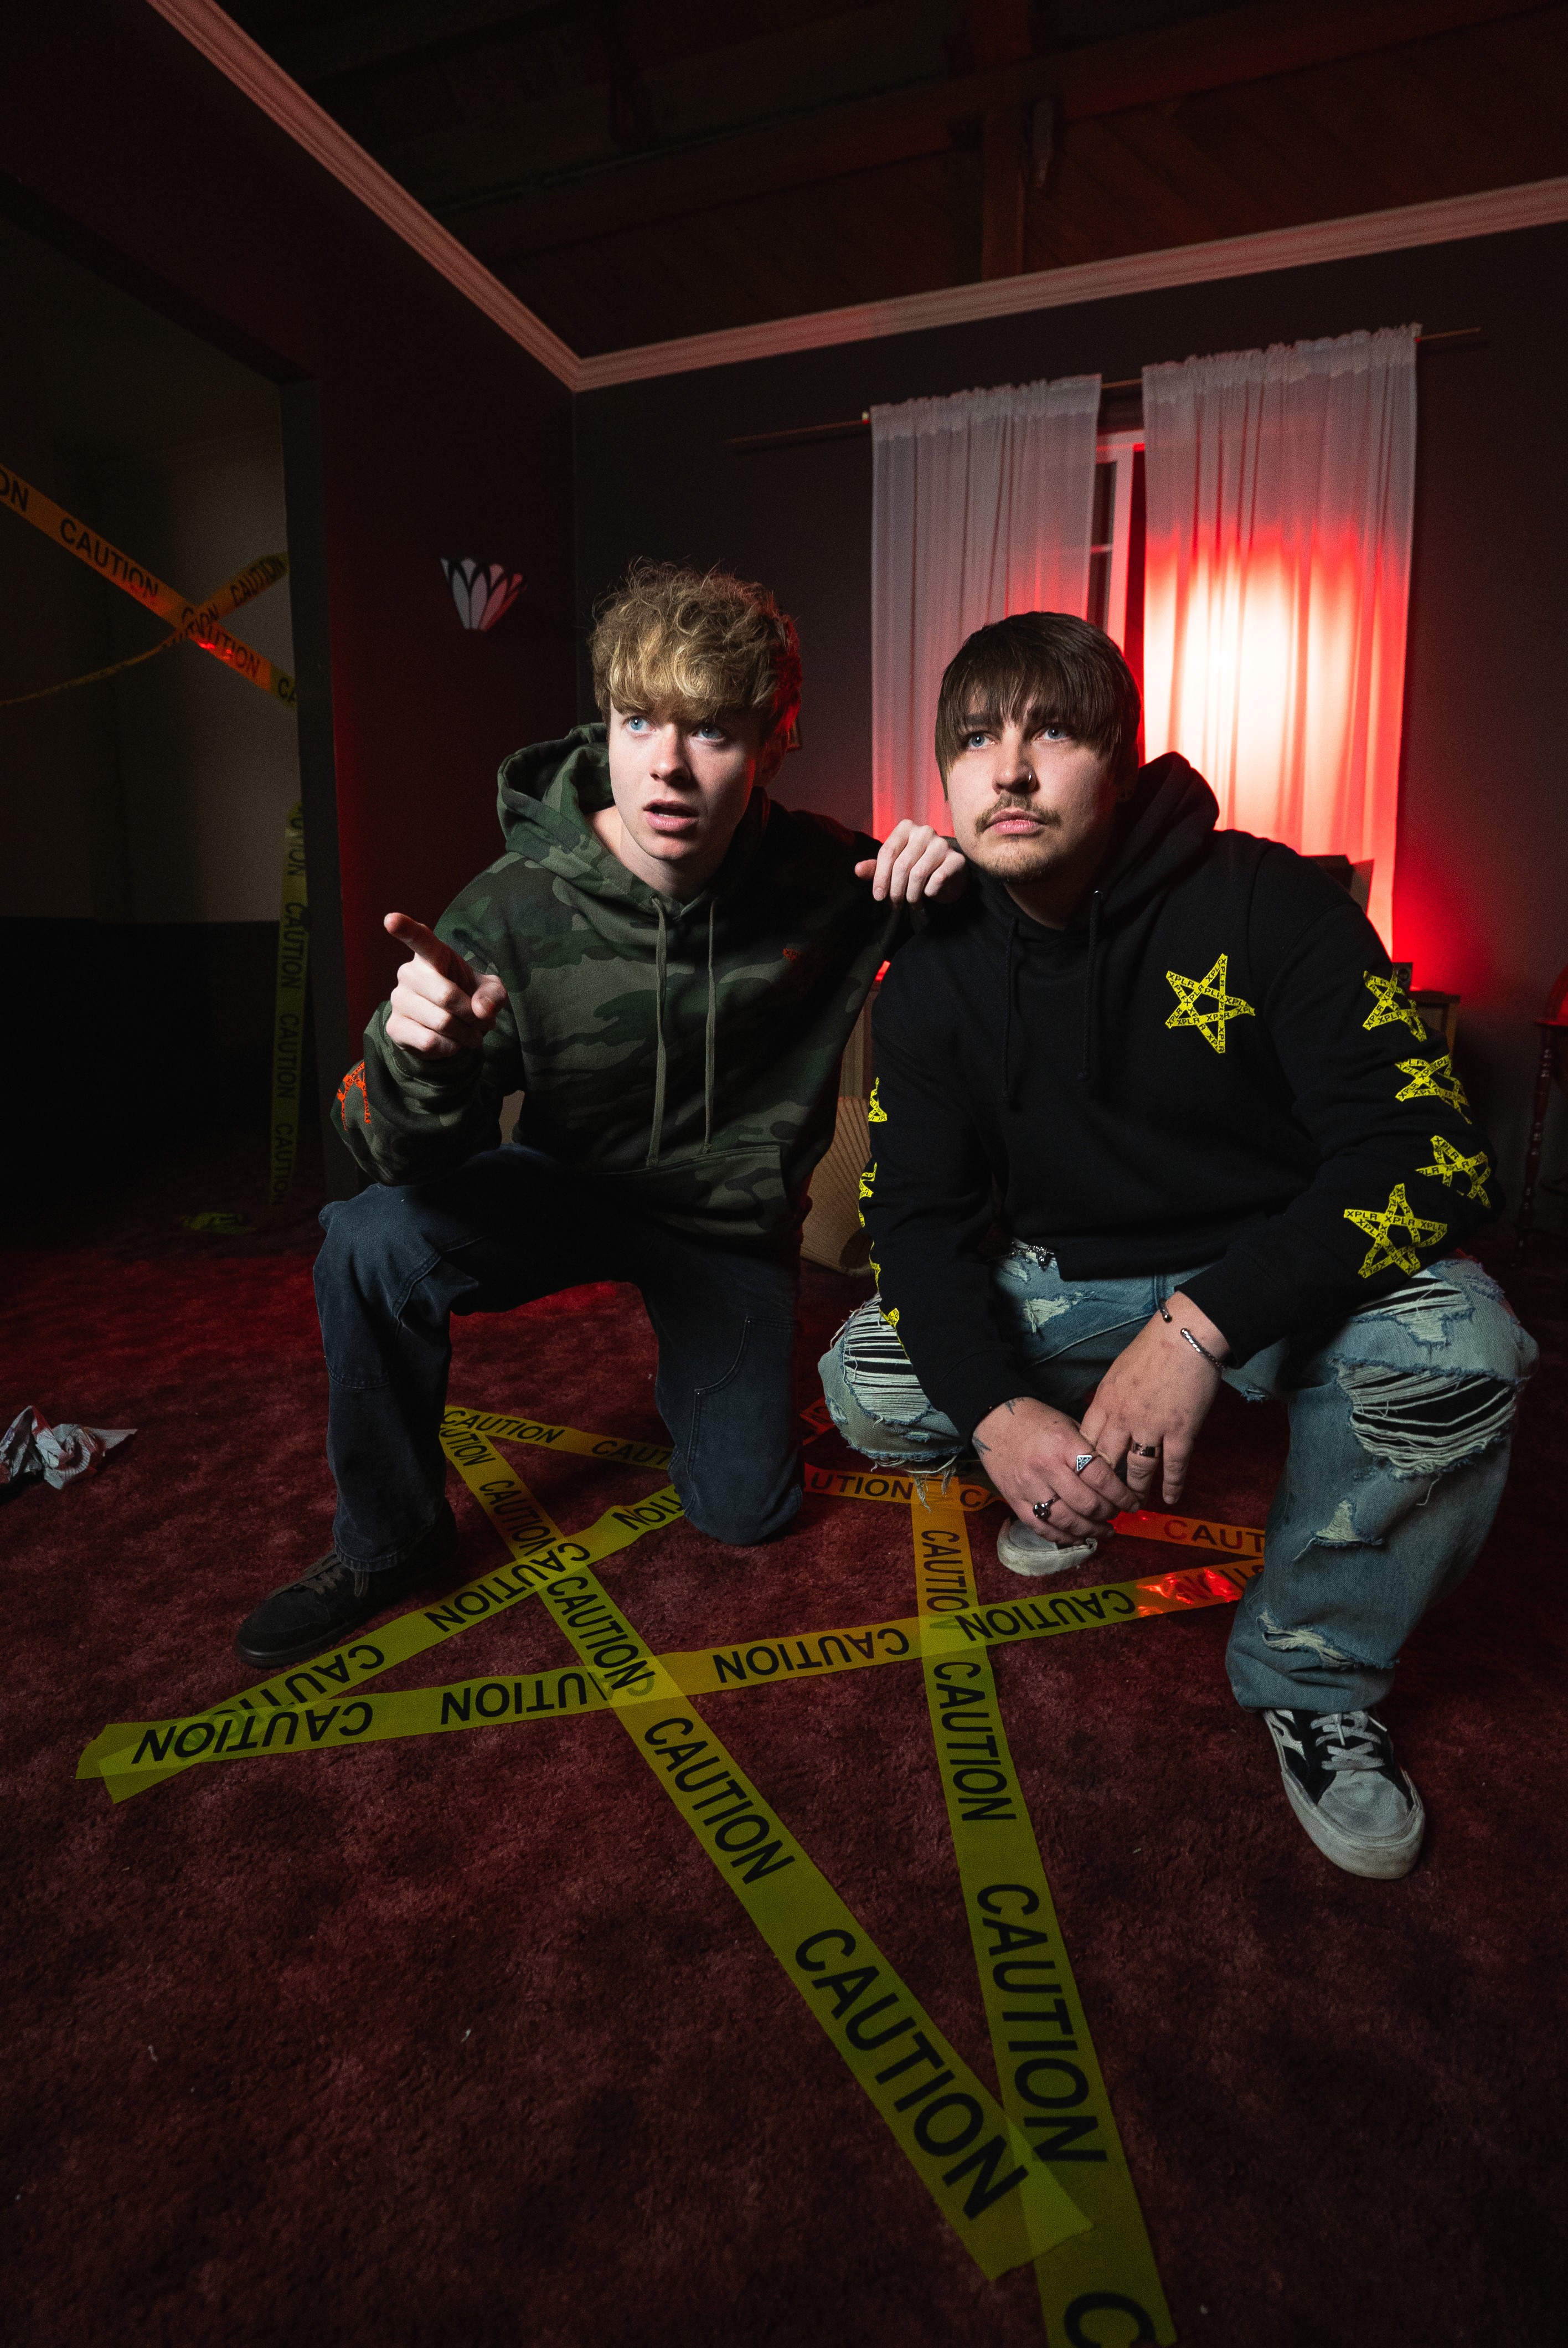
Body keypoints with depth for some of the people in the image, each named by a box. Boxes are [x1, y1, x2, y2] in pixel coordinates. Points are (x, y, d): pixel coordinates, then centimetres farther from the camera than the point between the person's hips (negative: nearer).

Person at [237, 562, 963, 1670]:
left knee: (746, 1508, 4)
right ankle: (390, 1540, -2)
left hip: (733, 1216, 2)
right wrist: (419, 1055, -48)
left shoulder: (823, 877, -19)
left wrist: (946, 882, -25)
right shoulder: (513, 913, -24)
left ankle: (702, 1369, 40)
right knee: (371, 1240, -30)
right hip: (569, 1187, -1)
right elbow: (413, 1163, -23)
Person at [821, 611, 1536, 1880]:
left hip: (1280, 1264, -2)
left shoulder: (1268, 901, -18)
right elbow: (919, 1212, -8)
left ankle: (1313, 1677, -6)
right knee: (871, 1391, -16)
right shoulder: (936, 966, -7)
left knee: (1455, 1349, -32)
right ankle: (1072, 1488, 18)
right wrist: (996, 1408, -27)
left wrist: (1203, 1323, -38)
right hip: (1066, 1283, 3)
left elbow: (1427, 1150, -24)